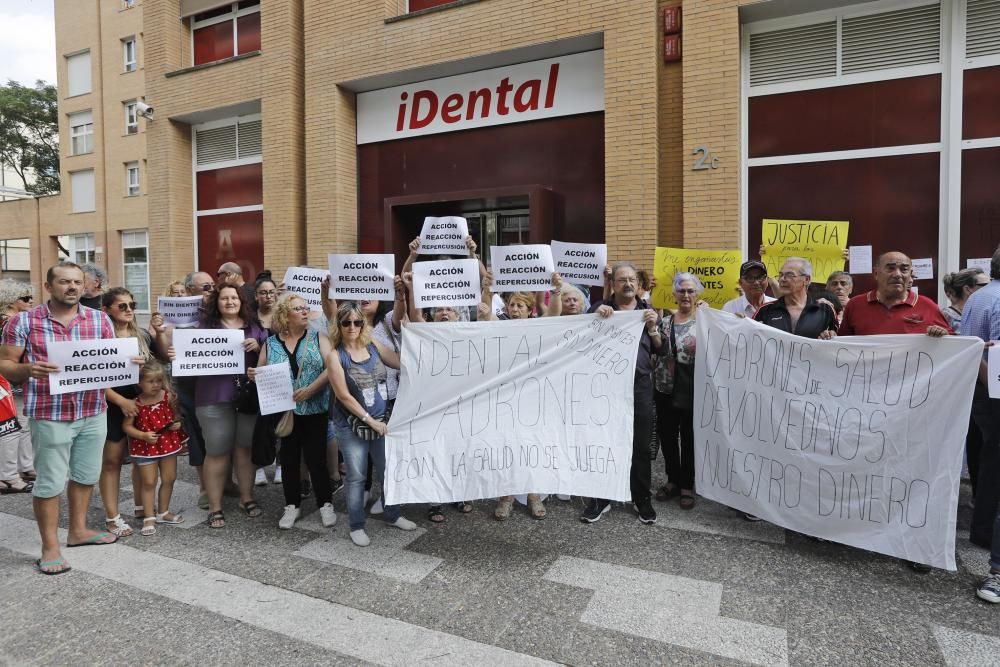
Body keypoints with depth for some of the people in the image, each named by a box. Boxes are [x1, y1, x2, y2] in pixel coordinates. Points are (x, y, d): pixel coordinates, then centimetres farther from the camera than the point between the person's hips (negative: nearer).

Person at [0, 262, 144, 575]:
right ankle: (50, 547, 19)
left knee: (86, 476, 16)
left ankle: (78, 530, 34)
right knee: (50, 482, 5)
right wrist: (28, 369, -24)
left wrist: (129, 362, -15)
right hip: (49, 415, -4)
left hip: (93, 412, 4)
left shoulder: (100, 320, 4)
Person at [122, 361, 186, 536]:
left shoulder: (168, 397, -6)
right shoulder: (136, 404, -13)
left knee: (169, 479, 12)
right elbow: (126, 426, -9)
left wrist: (178, 423, -12)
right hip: (145, 447, -3)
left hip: (168, 443, 3)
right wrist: (143, 435, -22)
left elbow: (176, 414, 9)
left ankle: (163, 512, 30)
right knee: (149, 482, 3)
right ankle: (149, 517, 16)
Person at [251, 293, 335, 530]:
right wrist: (253, 375, -12)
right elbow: (260, 374, 11)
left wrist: (310, 389, -20)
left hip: (314, 410, -2)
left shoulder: (318, 338, 1)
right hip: (283, 411, 2)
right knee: (289, 459, 11)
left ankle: (325, 503, 20)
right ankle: (292, 505, 26)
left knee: (315, 458, 2)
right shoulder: (270, 344, 6)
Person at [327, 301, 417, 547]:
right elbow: (344, 396, -14)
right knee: (356, 477, 6)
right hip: (351, 425, -4)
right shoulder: (336, 356, -11)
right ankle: (356, 526, 21)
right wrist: (369, 420, -15)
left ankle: (393, 515, 34)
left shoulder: (373, 346, 1)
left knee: (389, 471, 15)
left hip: (382, 420, 4)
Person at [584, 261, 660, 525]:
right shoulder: (600, 308, 7)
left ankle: (642, 498, 21)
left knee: (641, 445, 6)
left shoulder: (647, 310, 12)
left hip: (641, 385, 1)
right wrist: (595, 315, -16)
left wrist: (652, 328, -8)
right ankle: (600, 497, 18)